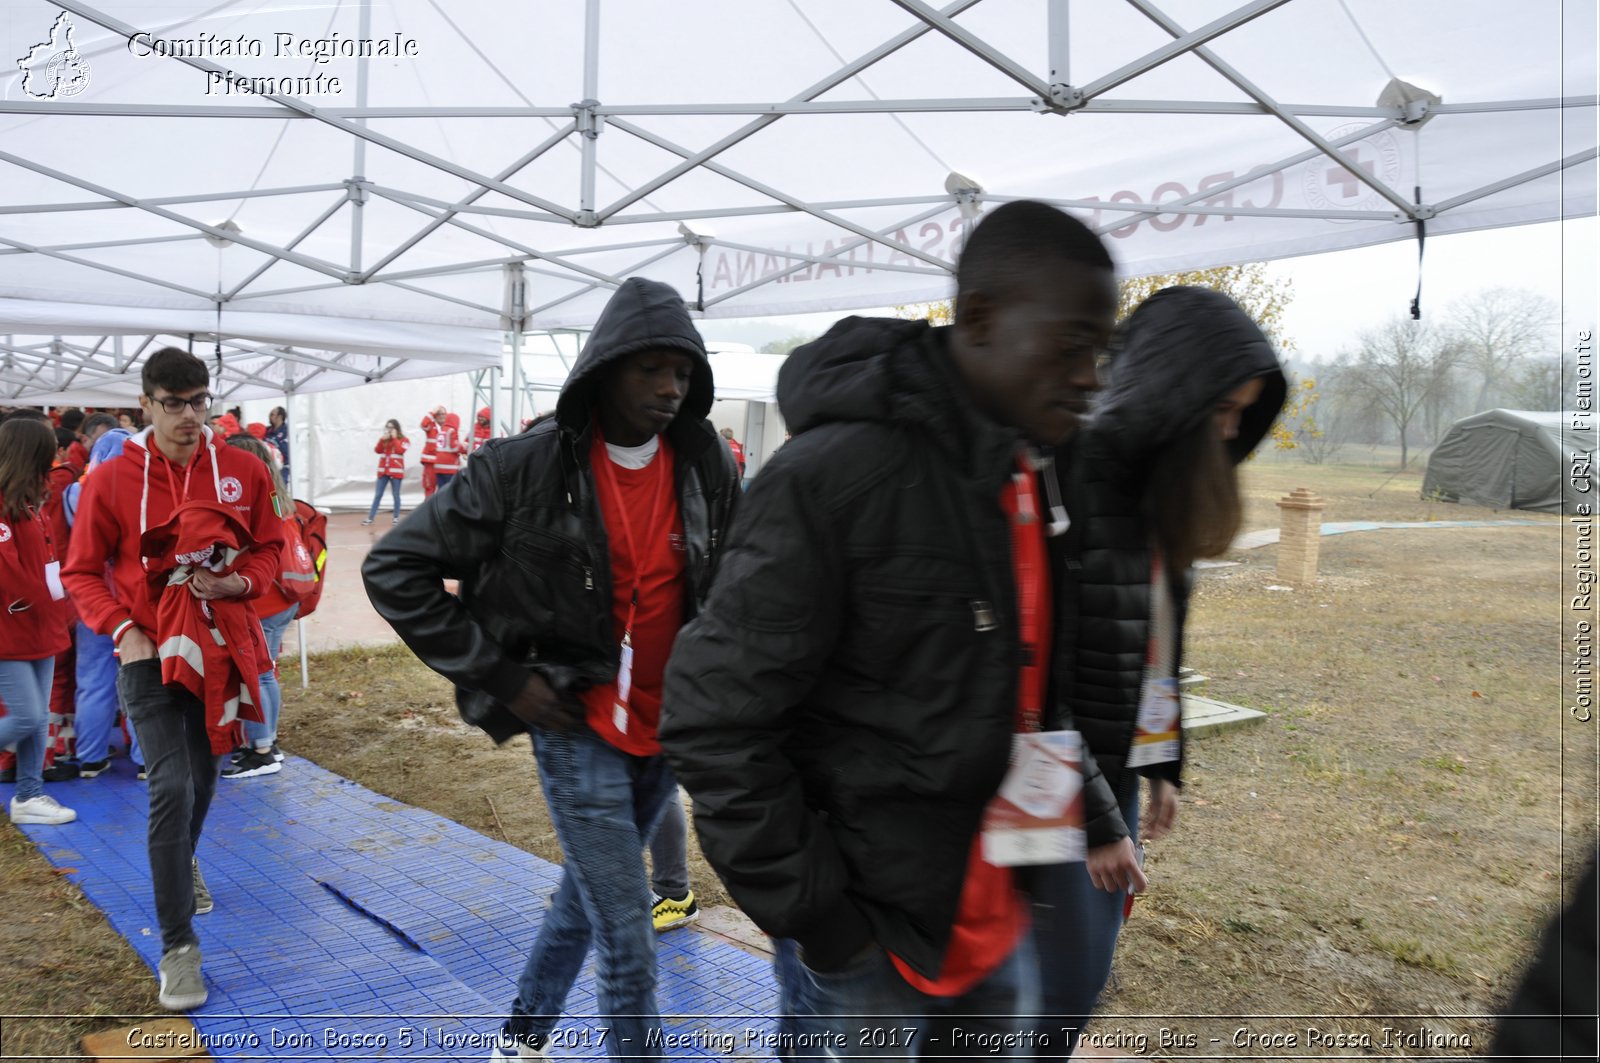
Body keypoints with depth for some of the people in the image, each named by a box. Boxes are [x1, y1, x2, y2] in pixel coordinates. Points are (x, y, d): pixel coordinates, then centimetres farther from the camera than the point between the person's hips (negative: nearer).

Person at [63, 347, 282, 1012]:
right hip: (150, 656, -3)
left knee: (204, 778, 19)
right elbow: (82, 572, 0)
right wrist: (122, 631, -14)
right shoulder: (110, 481, -8)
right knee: (172, 789, -11)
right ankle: (178, 946, 1)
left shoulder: (243, 471, -4)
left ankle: (183, 862, 51)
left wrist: (239, 582, -16)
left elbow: (269, 549, 5)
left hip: (221, 650, 3)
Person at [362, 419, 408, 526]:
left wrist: (394, 438, -11)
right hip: (383, 470, 4)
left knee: (396, 495, 1)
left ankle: (396, 517, 10)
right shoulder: (384, 438, 14)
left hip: (395, 471, -4)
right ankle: (371, 517, 5)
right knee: (378, 494, 4)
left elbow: (400, 450, -18)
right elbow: (377, 450, 3)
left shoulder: (403, 440, 0)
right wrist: (382, 439, -8)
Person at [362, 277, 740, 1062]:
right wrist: (498, 676, -12)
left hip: (670, 729, 5)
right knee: (627, 943, -1)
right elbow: (394, 568, -11)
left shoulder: (707, 465, -3)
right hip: (578, 732, -5)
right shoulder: (526, 466, -15)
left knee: (588, 893, 23)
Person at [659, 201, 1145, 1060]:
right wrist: (814, 917, -17)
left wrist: (1093, 813, 13)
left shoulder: (1026, 474, 3)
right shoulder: (835, 473, -23)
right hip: (867, 937, -7)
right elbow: (713, 722, -21)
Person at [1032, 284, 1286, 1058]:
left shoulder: (1161, 488, 9)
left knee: (1089, 970, 16)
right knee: (1066, 979, 1)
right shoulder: (1073, 473, -18)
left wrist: (1164, 765, 18)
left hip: (1119, 771, 8)